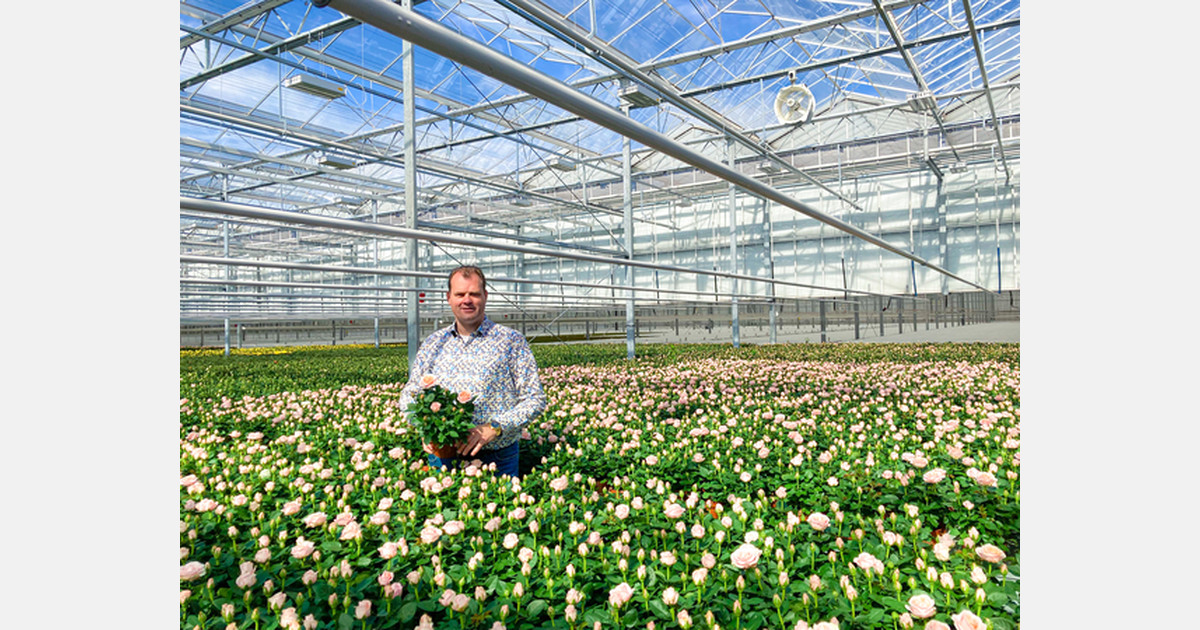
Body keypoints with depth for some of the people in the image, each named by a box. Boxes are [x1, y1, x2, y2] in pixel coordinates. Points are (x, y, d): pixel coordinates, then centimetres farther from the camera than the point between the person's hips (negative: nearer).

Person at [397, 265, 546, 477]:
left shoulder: (511, 341, -2)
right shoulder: (433, 343, 9)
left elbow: (535, 399, -6)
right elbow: (408, 395, 13)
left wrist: (493, 428, -19)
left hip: (496, 458, -2)